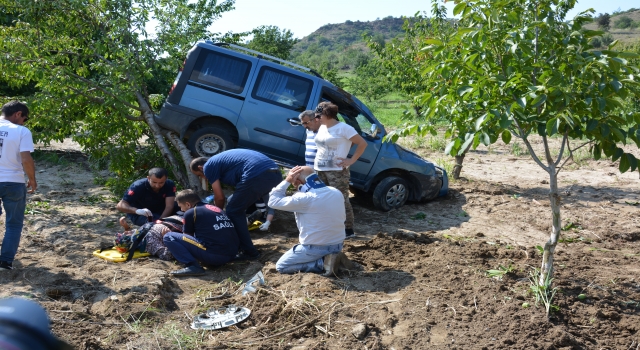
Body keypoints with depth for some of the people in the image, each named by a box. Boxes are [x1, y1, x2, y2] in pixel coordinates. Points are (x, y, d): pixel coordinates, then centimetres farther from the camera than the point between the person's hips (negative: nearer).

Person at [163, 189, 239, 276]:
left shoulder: (190, 212, 2)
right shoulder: (216, 208, 21)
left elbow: (187, 236, 14)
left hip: (214, 255, -8)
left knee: (168, 237, 1)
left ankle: (192, 266, -13)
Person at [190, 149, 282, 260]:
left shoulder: (208, 166, 10)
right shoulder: (220, 159, 35)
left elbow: (219, 197, 11)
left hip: (257, 175, -9)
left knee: (233, 211, 8)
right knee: (238, 207, 26)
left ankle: (249, 252, 8)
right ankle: (240, 242, 35)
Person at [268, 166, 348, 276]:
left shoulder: (304, 198, -21)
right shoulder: (337, 193, 0)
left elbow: (273, 201, -13)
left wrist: (287, 181, -8)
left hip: (316, 248, -8)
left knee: (280, 266, 9)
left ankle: (323, 263, -6)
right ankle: (328, 258, 7)